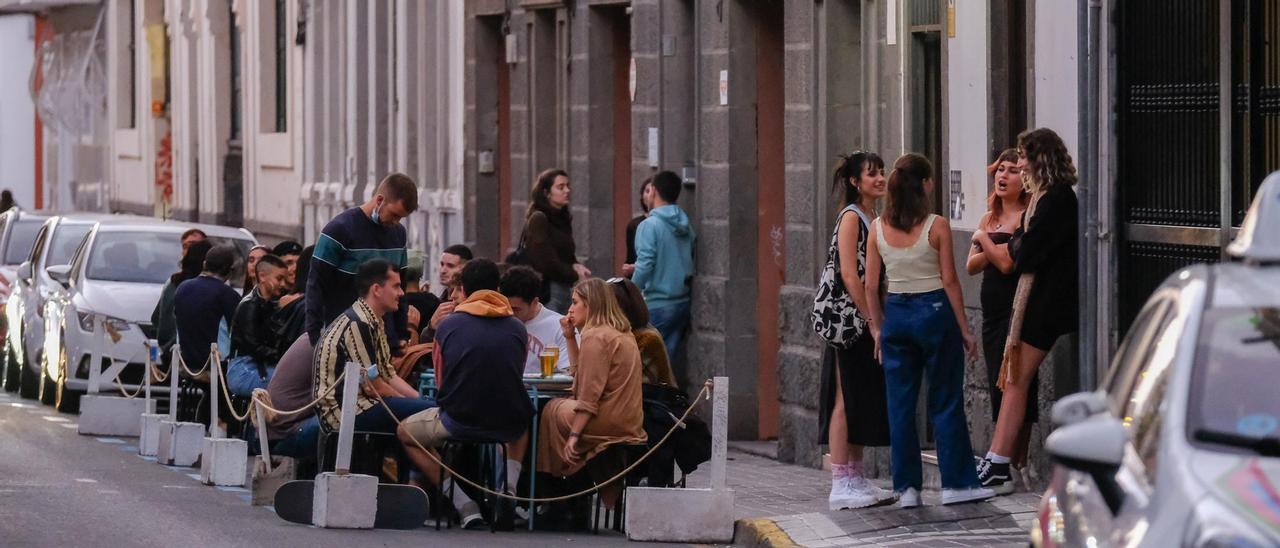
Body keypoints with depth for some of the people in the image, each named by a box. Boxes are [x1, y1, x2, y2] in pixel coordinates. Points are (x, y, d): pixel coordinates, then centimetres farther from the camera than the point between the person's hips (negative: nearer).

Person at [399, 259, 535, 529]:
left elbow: (440, 380, 11)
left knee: (405, 432, 25)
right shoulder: (517, 328, 4)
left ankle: (465, 505, 8)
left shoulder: (448, 325, 0)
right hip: (507, 425, 3)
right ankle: (508, 493, 20)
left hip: (458, 421, -3)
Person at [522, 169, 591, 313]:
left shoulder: (563, 219, 14)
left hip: (565, 288, 8)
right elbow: (545, 261, -15)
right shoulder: (538, 220, -9)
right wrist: (575, 275, -6)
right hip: (546, 289, -8)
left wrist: (576, 266, -3)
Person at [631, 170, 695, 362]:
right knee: (671, 357, 11)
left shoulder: (650, 225, -13)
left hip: (657, 305, -7)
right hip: (682, 302, 7)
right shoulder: (685, 227, 7)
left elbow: (645, 265, -18)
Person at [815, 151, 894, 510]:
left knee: (863, 400, 11)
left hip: (869, 323, 9)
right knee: (845, 399, -8)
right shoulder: (851, 217, -11)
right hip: (850, 320, -9)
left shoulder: (874, 219, 16)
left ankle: (856, 478, 17)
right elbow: (849, 275, -18)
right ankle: (841, 485, -8)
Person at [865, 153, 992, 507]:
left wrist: (877, 326, 13)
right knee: (946, 403, 5)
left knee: (900, 405, 8)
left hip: (896, 313, 3)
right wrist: (964, 329, -2)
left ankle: (907, 488, 8)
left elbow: (871, 285, 2)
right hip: (934, 311, -3)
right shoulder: (937, 227, -10)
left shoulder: (878, 228, 0)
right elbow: (949, 281, -9)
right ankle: (956, 482, 8)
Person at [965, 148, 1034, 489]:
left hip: (1016, 309, -9)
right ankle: (1012, 465, 13)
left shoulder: (1026, 218, -10)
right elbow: (971, 266, 10)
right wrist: (994, 249, -9)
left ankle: (1015, 465, -6)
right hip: (992, 309, 9)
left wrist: (984, 240, -1)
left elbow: (1008, 263, -18)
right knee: (997, 385, 9)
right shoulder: (990, 219, 15)